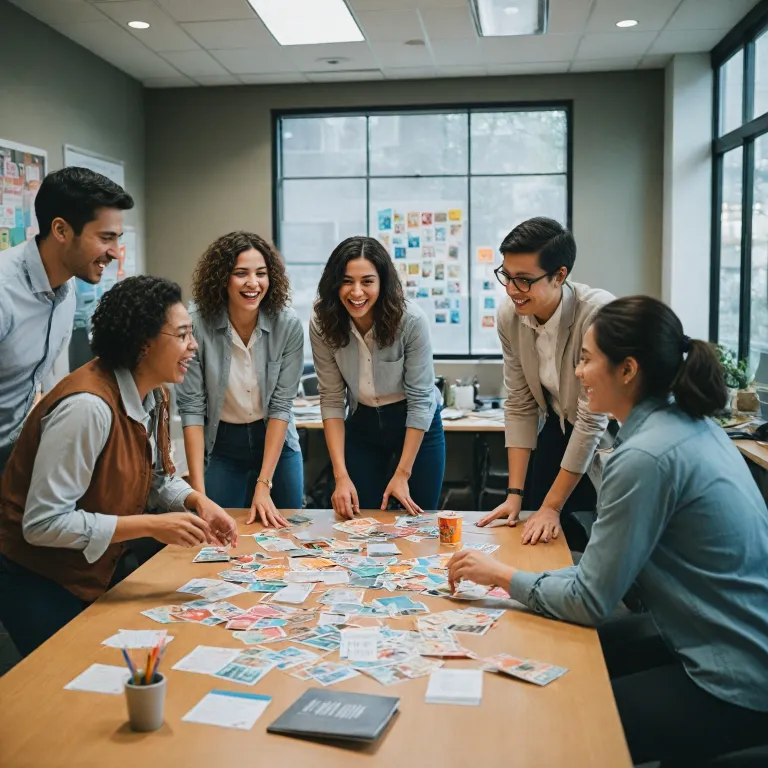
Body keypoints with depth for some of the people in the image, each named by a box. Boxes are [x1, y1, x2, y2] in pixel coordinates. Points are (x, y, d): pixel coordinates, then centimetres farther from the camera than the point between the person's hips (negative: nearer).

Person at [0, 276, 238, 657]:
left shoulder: (153, 395, -2)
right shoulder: (87, 407, -32)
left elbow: (157, 478, 11)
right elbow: (43, 523, -32)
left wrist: (198, 502, -10)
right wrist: (151, 526, -31)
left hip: (101, 569, 8)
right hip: (39, 582, -8)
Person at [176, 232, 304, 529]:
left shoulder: (288, 324, -16)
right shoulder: (197, 325, -19)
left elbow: (282, 404, -15)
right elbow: (191, 407, -16)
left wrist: (263, 485, -20)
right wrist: (198, 490, -20)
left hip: (276, 444, 2)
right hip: (220, 447, -1)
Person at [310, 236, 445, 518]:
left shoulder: (411, 320, -26)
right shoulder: (322, 325, -17)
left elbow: (420, 399, -20)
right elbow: (331, 400, -12)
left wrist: (402, 474, -19)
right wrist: (341, 475, -19)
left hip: (417, 426, -2)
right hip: (362, 427, 2)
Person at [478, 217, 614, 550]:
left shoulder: (598, 313, -31)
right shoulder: (509, 316, -13)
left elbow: (593, 417, -27)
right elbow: (519, 404, -6)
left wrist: (551, 507, -22)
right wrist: (515, 494, -9)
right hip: (558, 431, 5)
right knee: (543, 545, 12)